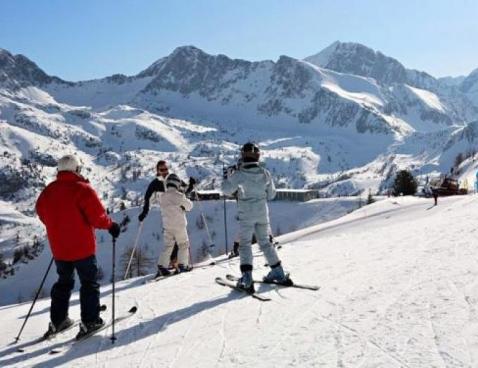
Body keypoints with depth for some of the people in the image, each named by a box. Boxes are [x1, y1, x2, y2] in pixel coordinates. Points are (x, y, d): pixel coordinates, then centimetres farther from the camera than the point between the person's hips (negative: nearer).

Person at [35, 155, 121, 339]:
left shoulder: (48, 191, 3)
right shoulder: (82, 189, -16)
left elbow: (42, 214, 13)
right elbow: (97, 216, -18)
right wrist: (111, 225, -1)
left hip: (59, 248, 6)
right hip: (82, 247, -6)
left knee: (63, 282, 21)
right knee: (89, 283, 6)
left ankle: (57, 321, 23)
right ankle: (90, 321, 6)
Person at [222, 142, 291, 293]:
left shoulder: (239, 174, -16)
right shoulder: (265, 173, -3)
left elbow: (227, 190, -7)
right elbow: (271, 195, 5)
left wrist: (227, 175, 7)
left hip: (246, 214, -4)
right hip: (262, 213, 4)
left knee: (245, 243, 3)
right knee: (265, 242, 17)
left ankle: (247, 279, -8)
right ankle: (279, 274, 22)